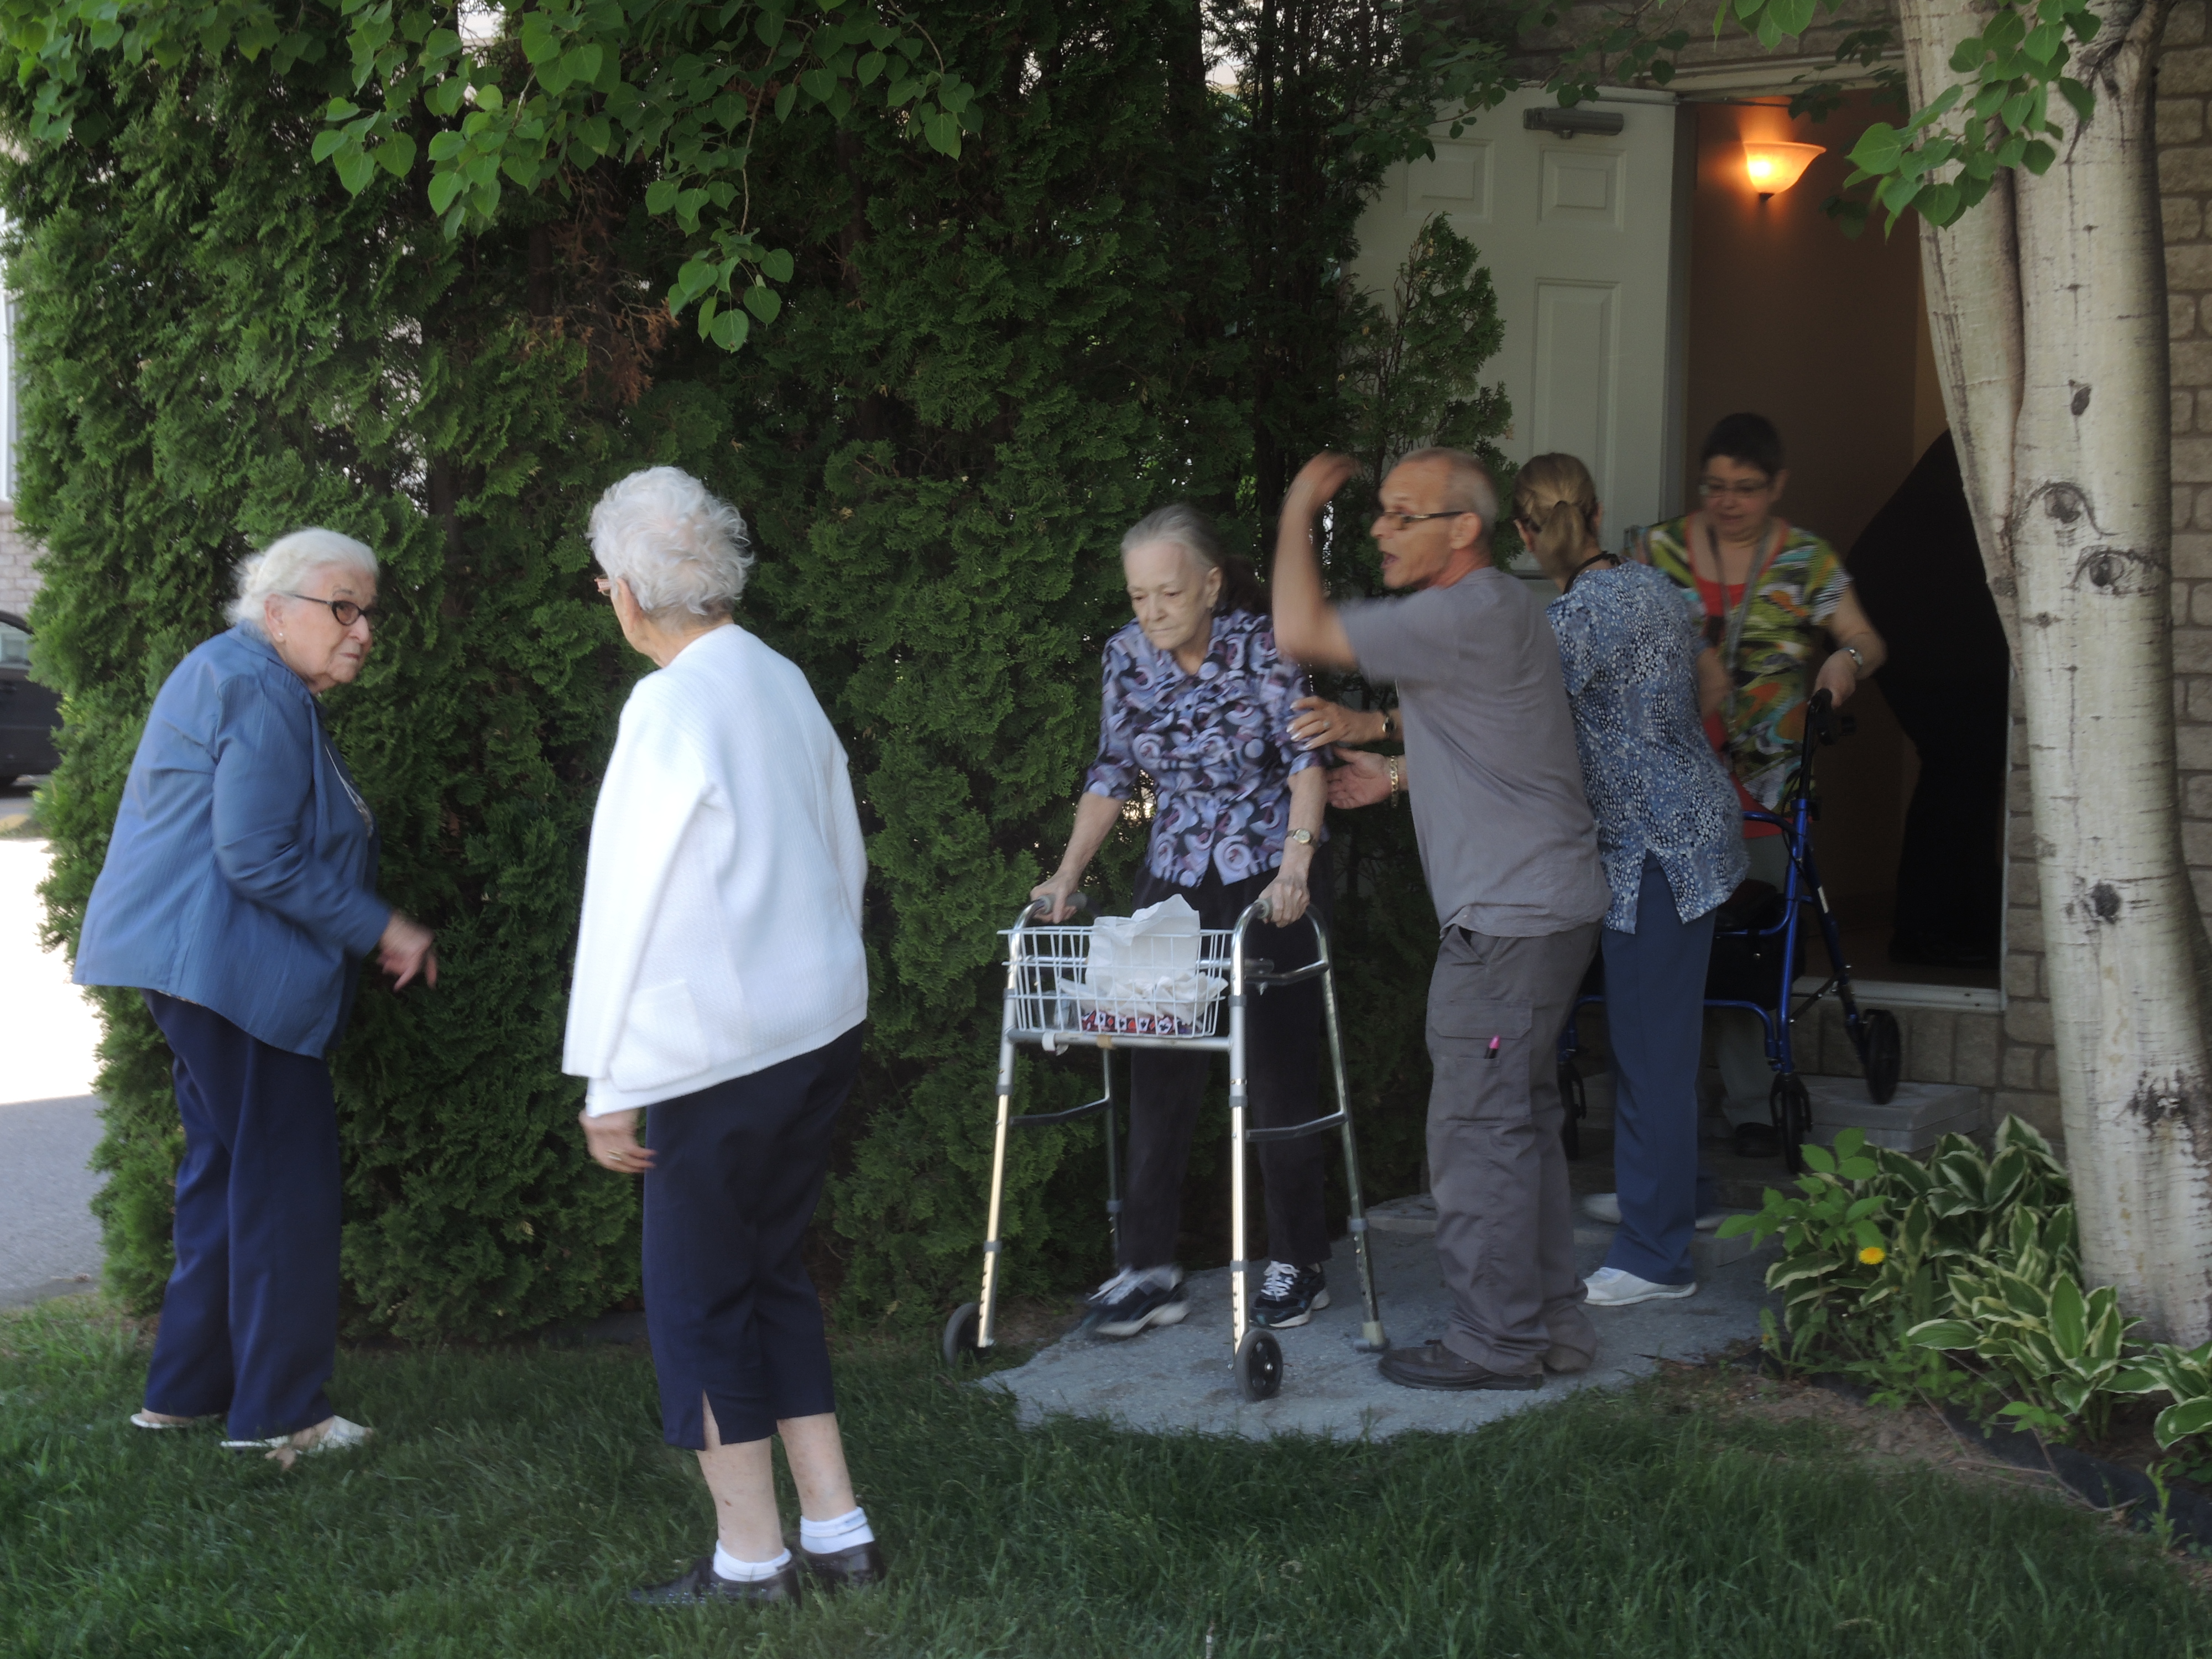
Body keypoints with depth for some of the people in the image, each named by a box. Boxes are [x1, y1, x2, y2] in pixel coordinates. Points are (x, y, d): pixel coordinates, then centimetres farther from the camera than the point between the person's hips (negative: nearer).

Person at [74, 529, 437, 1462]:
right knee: (286, 1182, -4)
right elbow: (258, 857, -22)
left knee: (226, 1169, 17)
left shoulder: (235, 678, 19)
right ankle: (278, 1413, 2)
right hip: (233, 970, -11)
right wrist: (380, 930, -15)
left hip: (191, 964, 11)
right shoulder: (260, 694, -16)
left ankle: (185, 1390, 23)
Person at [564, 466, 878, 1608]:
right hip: (822, 1023, 8)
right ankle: (836, 1528, 20)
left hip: (720, 1044, -8)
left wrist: (608, 1081, -12)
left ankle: (750, 1555, 14)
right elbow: (844, 856, 14)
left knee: (700, 1296, 5)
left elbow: (632, 901, -16)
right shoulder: (782, 684, 6)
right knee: (770, 1272, 17)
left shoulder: (669, 708, -17)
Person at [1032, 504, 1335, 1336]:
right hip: (1175, 878, 4)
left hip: (1272, 877, -4)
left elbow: (1305, 756, -16)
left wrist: (1298, 851, -31)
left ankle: (1299, 1266, 11)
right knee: (1159, 1068, 0)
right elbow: (1113, 772, 7)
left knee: (1278, 1069, 0)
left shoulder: (1260, 648, -12)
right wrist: (1068, 874, -1)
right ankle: (1148, 1268, 5)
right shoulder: (1127, 657, 0)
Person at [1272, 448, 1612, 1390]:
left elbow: (1302, 633, -24)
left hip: (1509, 916, -11)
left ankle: (1497, 1342, 3)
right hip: (1535, 906, 11)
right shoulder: (1489, 610, 16)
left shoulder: (1472, 616, -18)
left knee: (1479, 1128, -4)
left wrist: (1298, 515, -11)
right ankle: (1551, 1322, 23)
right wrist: (1393, 771, 21)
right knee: (1520, 1121, 15)